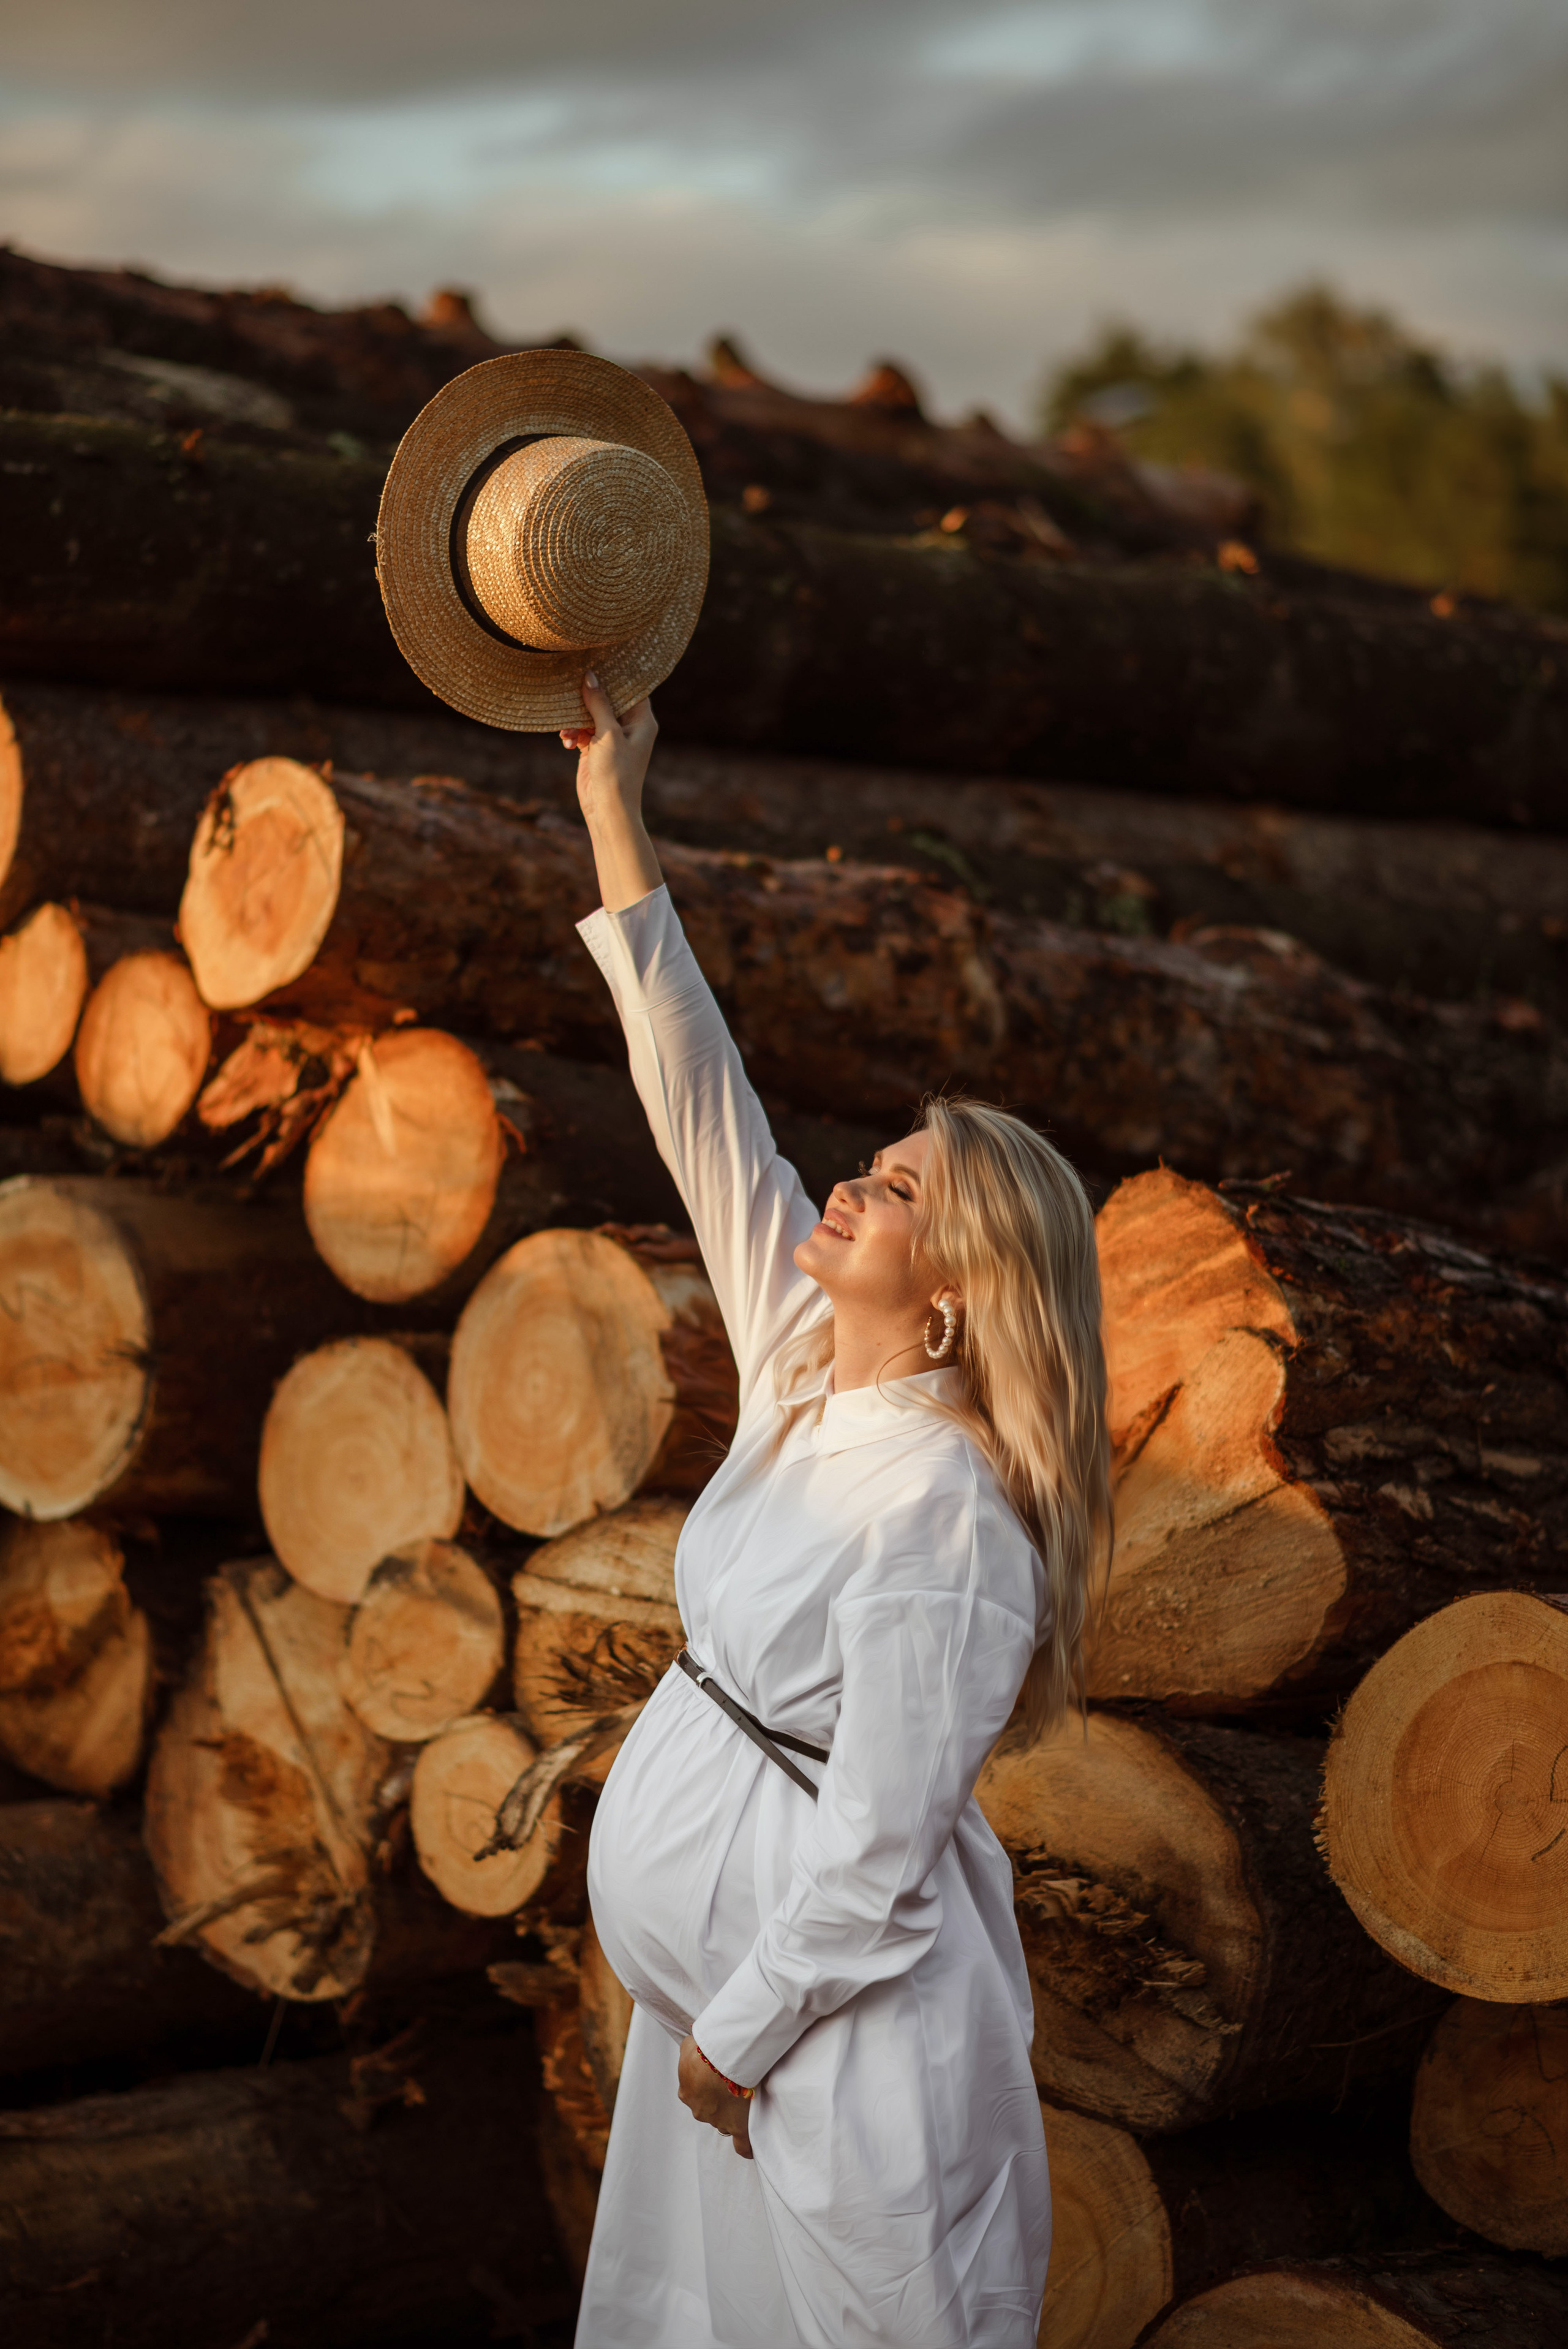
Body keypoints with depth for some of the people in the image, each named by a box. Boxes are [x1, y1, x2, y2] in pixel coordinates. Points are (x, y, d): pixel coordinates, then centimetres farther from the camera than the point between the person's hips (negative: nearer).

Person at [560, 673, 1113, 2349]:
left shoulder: (941, 1521, -26)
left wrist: (737, 2034, -13)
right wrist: (614, 816, -5)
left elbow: (876, 1853, -24)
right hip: (724, 1954, 8)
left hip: (849, 2011, -8)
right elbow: (700, 1105, -3)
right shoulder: (801, 1358, -3)